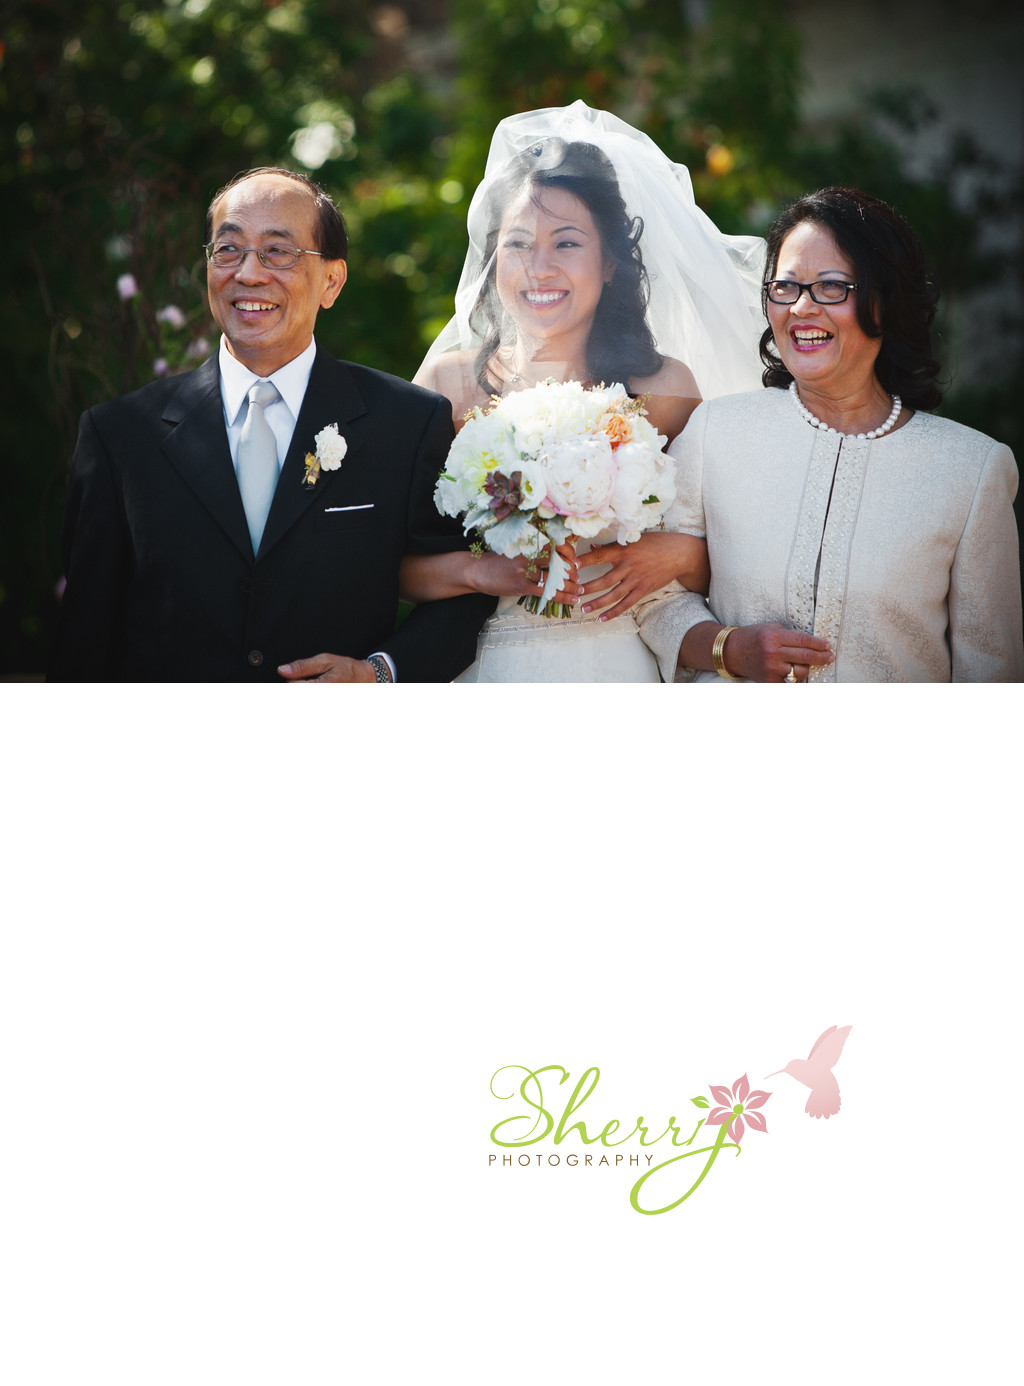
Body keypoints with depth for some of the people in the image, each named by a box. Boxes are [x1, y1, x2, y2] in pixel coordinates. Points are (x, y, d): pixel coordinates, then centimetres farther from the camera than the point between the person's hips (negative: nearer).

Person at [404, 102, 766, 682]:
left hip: (614, 669, 0)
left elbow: (717, 568, 5)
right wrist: (478, 570, -20)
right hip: (484, 674, 0)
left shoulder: (664, 386, -1)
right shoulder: (451, 379, 0)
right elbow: (393, 563, -3)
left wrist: (681, 554, -16)